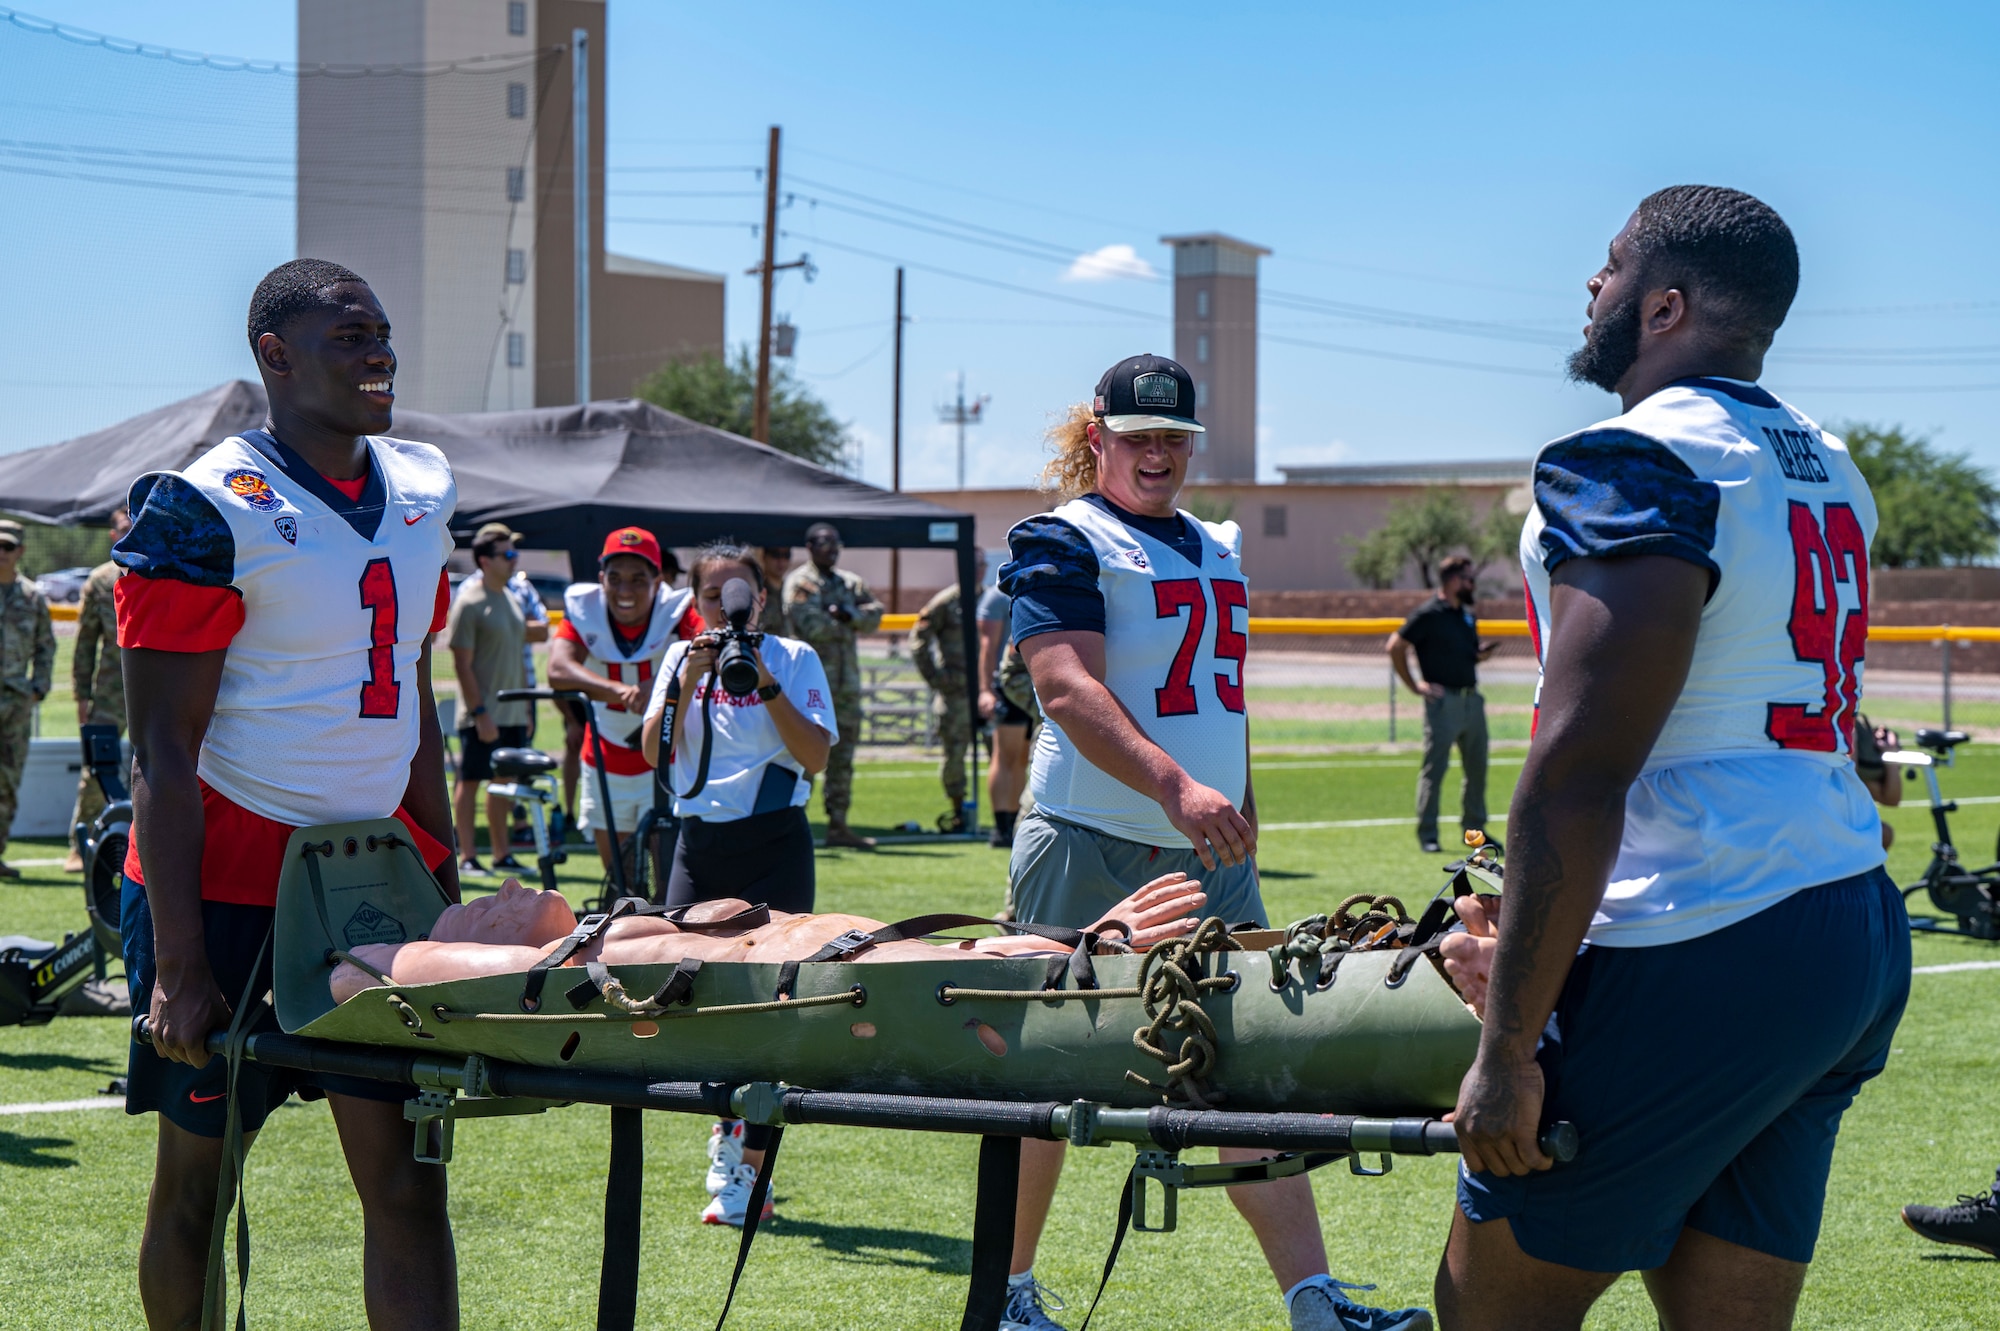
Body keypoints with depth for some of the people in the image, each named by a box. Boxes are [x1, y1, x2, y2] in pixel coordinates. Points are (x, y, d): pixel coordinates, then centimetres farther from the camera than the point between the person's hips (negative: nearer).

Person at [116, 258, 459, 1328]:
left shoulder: (420, 495, 9)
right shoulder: (205, 511, -12)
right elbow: (164, 750, -14)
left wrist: (443, 884, 14)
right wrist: (178, 962, -17)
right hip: (231, 887, -6)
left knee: (407, 1177, 0)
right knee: (199, 1180, 6)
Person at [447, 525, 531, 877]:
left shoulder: (511, 600, 14)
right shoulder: (469, 603, -11)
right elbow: (462, 665, -14)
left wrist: (525, 708, 18)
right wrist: (480, 712, -18)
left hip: (511, 713, 8)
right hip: (481, 714, -7)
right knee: (470, 781, -1)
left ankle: (503, 854, 16)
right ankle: (467, 857, 2)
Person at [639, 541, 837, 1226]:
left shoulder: (792, 658, 0)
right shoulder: (681, 658, 9)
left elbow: (816, 755, -11)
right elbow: (653, 751, -1)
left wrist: (765, 682, -17)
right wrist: (687, 681, -13)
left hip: (773, 843, -4)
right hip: (699, 842, 4)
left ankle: (747, 1170, -2)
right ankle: (727, 1133, 28)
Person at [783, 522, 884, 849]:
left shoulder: (851, 583, 18)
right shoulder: (799, 582, -4)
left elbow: (875, 614, 6)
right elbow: (811, 626, -16)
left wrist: (848, 615, -12)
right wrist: (845, 623, -2)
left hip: (847, 680, 7)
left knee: (843, 756, 9)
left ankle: (838, 824, 14)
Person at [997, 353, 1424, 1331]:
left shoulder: (1219, 547, 16)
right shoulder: (1063, 543, -7)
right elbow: (1068, 688, -22)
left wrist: (1241, 816, 20)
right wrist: (1173, 786, -35)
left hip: (1209, 858, 6)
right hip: (1091, 853, -6)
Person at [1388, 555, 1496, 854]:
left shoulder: (1467, 616, 16)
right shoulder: (1428, 614, -8)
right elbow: (1396, 646, -11)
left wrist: (1480, 656, 4)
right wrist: (1414, 686, -10)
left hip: (1472, 700, 8)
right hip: (1443, 702, -8)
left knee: (1477, 767, 10)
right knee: (1434, 768, -4)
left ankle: (1474, 828, 21)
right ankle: (1427, 835, 0)